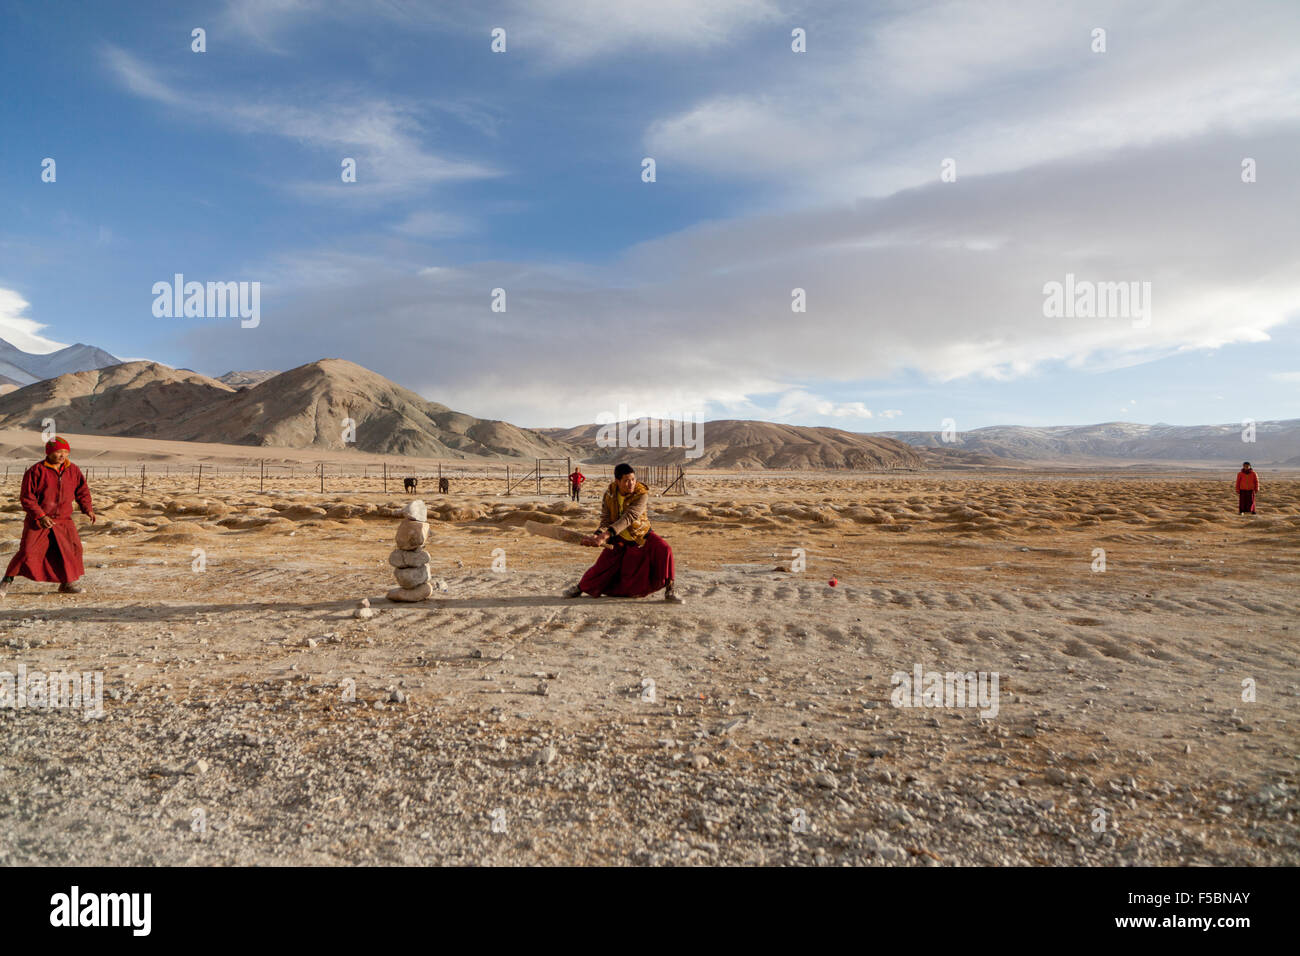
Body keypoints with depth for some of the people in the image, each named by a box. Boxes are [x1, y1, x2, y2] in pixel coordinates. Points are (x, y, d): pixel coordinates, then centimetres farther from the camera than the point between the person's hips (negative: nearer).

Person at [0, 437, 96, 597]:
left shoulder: (73, 471, 3)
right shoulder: (36, 471, -11)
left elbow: (82, 491, 14)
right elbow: (26, 498, -10)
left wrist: (88, 509, -1)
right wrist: (40, 515, -19)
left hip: (63, 520, 4)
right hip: (38, 521, -4)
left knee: (73, 547, -4)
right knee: (28, 552, -7)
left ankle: (67, 584, 11)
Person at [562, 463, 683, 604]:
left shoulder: (642, 494, -26)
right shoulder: (609, 493, -12)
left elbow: (628, 518, -37)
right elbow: (605, 519, -12)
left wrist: (606, 535, -47)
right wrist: (598, 534, -36)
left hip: (642, 535, -2)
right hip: (619, 540, 2)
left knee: (663, 549, -26)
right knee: (602, 565, 1)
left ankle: (669, 591, -14)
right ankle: (581, 587, 32)